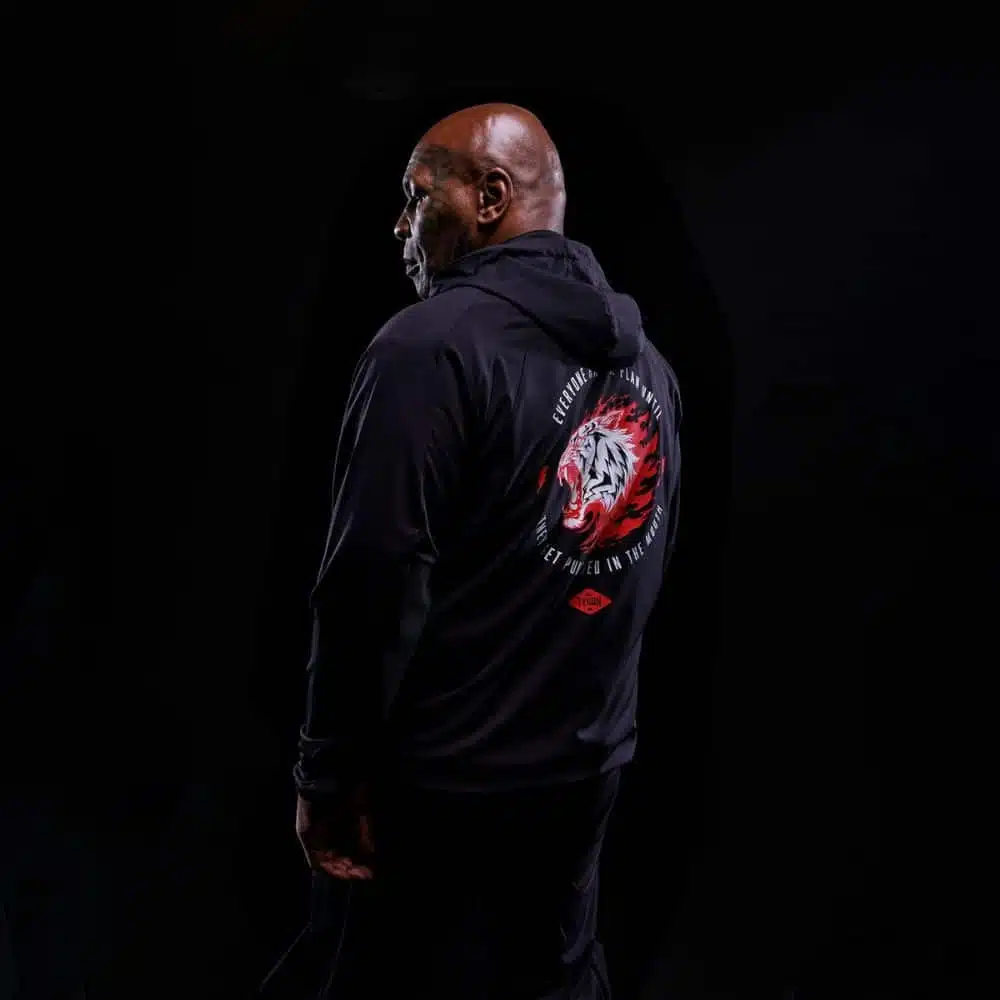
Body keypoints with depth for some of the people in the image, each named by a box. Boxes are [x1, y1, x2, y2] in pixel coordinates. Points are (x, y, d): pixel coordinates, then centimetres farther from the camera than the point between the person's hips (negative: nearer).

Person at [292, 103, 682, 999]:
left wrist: (331, 776, -12)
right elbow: (643, 569, 11)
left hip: (449, 781, -7)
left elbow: (375, 579, -20)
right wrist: (585, 713, 18)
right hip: (591, 768, 8)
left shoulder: (436, 342, -16)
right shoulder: (645, 359, 9)